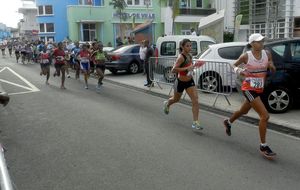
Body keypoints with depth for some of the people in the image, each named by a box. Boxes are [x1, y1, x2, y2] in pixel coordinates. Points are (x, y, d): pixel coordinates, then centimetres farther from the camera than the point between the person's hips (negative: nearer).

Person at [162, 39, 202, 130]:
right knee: (176, 99, 21)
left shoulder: (189, 56, -1)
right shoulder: (181, 57, -23)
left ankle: (195, 122, -6)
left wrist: (193, 66, 3)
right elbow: (173, 70, -33)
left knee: (195, 101, -10)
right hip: (180, 82, -5)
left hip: (189, 81, 5)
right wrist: (186, 68, -38)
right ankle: (167, 103, 56)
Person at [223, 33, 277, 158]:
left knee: (244, 111, 26)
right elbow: (234, 65, 4)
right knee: (265, 116, -16)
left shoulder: (267, 54, 0)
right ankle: (263, 146, -4)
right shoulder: (246, 56, -12)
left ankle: (228, 122, 55)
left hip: (259, 89, 7)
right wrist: (239, 71, -17)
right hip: (248, 89, -6)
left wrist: (271, 66, -14)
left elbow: (273, 71, 8)